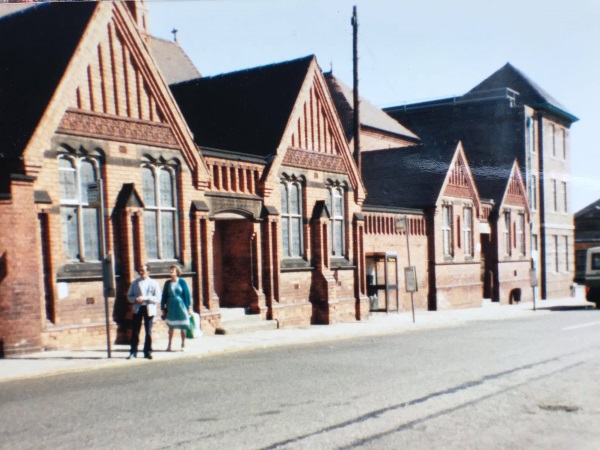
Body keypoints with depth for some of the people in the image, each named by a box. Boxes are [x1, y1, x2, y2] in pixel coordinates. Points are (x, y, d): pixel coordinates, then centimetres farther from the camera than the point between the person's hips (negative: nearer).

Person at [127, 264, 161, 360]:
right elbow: (129, 296, 9)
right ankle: (133, 352, 7)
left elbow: (158, 298, -6)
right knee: (135, 331, 1)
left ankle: (148, 352, 14)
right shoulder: (135, 283, 8)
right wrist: (135, 299, -12)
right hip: (137, 308, 2)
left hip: (149, 309, -2)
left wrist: (146, 298, -18)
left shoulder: (153, 283, 0)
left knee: (148, 331, 4)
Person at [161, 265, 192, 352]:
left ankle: (183, 345, 15)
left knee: (182, 327, 4)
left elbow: (187, 294, -2)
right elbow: (164, 296, 8)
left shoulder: (182, 281, -4)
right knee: (171, 326, 9)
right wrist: (163, 308, 5)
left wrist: (189, 307, -4)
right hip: (171, 307, 2)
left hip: (181, 306, -2)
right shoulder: (168, 283, 4)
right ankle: (169, 345, 17)